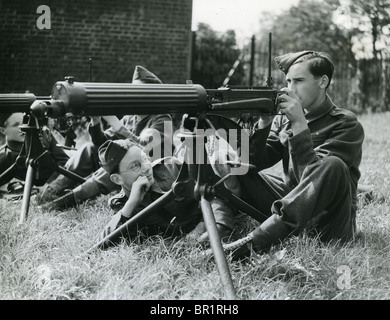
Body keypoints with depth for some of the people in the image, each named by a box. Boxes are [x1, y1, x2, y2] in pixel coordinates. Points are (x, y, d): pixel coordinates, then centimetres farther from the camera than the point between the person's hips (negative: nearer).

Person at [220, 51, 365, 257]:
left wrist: (299, 124, -24)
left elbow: (313, 174, -20)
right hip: (289, 205, 5)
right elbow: (254, 162, -2)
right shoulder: (284, 119, 9)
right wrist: (263, 123, -15)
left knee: (333, 167, -35)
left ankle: (257, 241, -43)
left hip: (328, 223, -5)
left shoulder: (346, 125, -7)